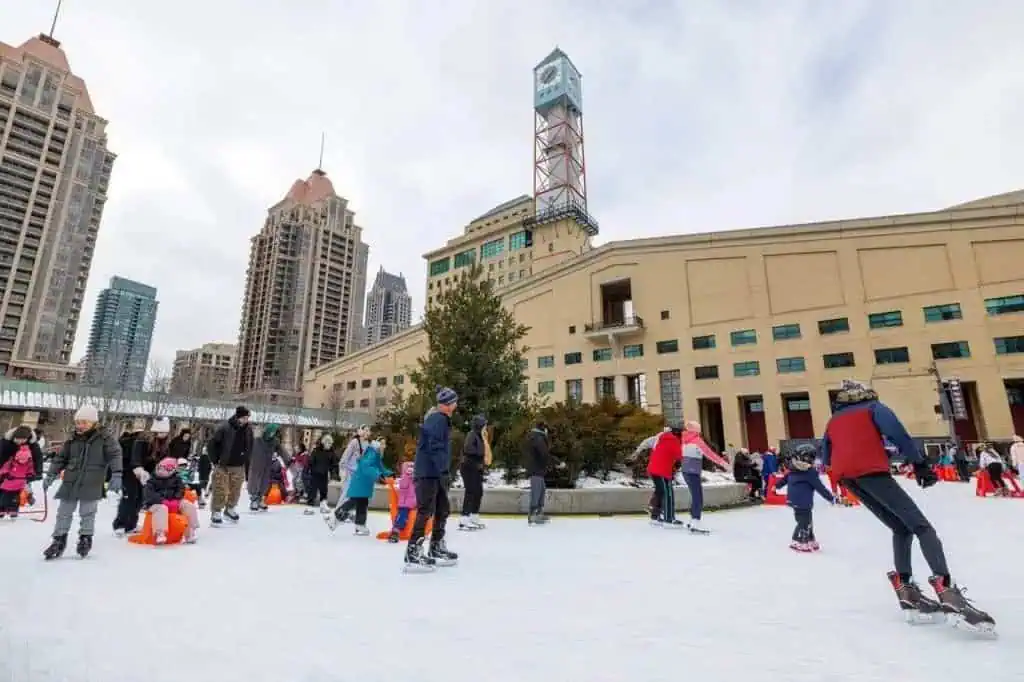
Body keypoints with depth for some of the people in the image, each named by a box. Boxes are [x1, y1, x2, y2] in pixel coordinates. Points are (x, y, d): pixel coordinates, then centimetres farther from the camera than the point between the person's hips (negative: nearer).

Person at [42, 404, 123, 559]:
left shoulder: (105, 438, -6)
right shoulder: (73, 439, 8)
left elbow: (115, 455, -13)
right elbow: (61, 457, 17)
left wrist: (116, 474, -23)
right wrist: (51, 475, 10)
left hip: (91, 484, -4)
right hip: (71, 481, 5)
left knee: (87, 513, 3)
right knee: (64, 511, 11)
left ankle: (85, 538, 20)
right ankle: (59, 540, 24)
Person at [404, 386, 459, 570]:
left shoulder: (442, 419, 17)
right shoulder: (437, 419, -16)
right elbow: (435, 447, -24)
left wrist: (445, 471, 19)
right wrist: (443, 470, -26)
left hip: (437, 472, 11)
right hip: (428, 472, -11)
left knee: (442, 509, 16)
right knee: (426, 510, -10)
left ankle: (437, 547, 27)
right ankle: (413, 551, -5)